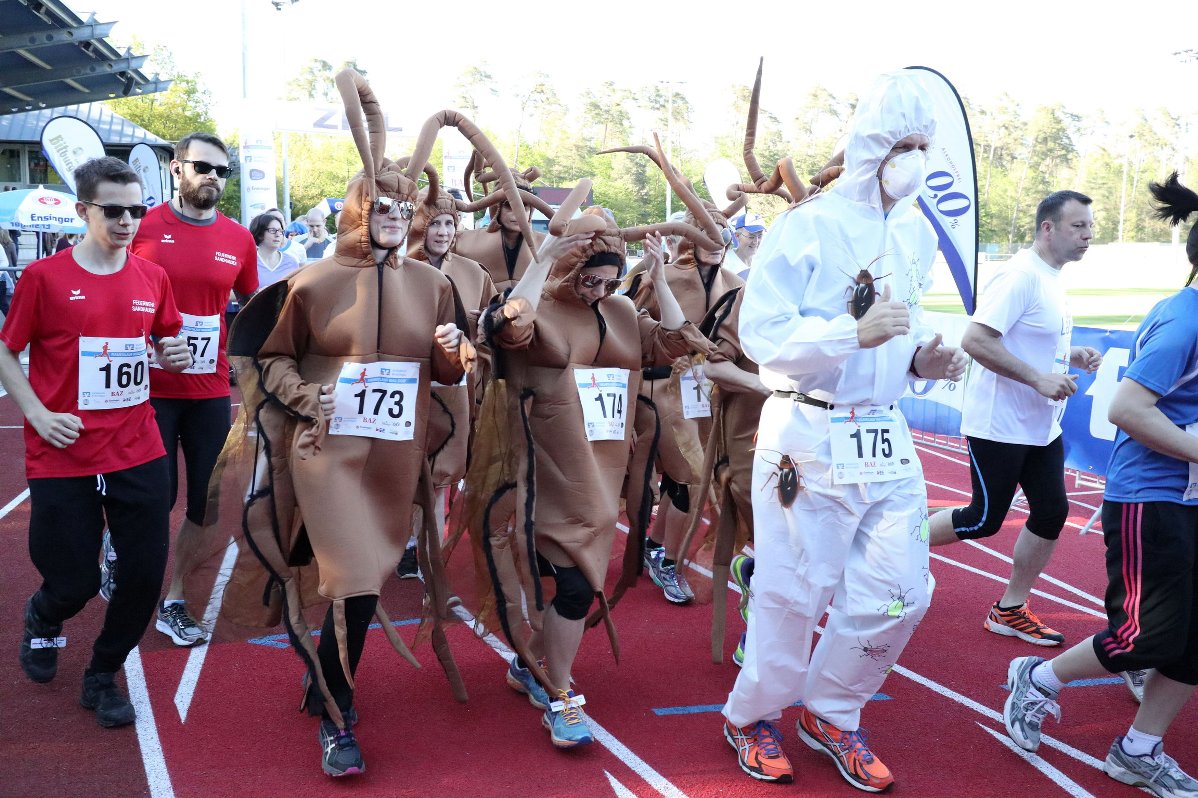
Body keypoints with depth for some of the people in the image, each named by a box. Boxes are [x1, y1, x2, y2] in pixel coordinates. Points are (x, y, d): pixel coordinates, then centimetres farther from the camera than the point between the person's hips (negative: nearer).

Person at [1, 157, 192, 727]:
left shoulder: (152, 278, 4)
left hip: (137, 454, 3)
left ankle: (103, 676, 26)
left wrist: (173, 355, -4)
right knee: (74, 583, 3)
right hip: (62, 458, -3)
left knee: (146, 575, 1)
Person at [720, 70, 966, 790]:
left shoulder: (917, 233, 11)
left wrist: (922, 359, 1)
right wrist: (856, 332, -26)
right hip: (810, 436, -6)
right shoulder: (809, 226, -11)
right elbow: (761, 335, -16)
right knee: (795, 591, 3)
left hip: (886, 436, 7)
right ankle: (754, 717, 28)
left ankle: (831, 714, 30)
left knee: (901, 591, 8)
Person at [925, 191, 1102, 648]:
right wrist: (1039, 378, -27)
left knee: (1051, 513, 7)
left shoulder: (1052, 279, 12)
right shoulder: (1021, 275, -18)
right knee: (984, 520, -1)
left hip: (1042, 428, 9)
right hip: (999, 425, -9)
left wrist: (1073, 356, 5)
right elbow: (975, 340, -27)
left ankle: (1010, 610, 20)